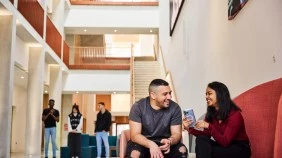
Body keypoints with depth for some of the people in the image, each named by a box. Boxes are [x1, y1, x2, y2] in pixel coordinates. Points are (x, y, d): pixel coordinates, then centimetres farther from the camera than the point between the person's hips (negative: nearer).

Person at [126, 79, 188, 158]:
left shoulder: (174, 108, -10)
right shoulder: (138, 107, -16)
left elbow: (177, 133, -11)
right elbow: (135, 135, -21)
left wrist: (169, 141, -36)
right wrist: (151, 144, -41)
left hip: (164, 142, 3)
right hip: (143, 142, -2)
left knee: (182, 150, -25)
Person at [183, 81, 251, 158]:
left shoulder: (234, 114, -20)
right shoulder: (211, 113, 0)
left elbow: (225, 142, -26)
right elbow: (207, 135, -1)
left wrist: (209, 126, -35)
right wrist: (190, 128, -14)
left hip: (240, 148, -6)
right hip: (223, 146, 6)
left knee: (206, 151, -28)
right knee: (201, 139, -21)